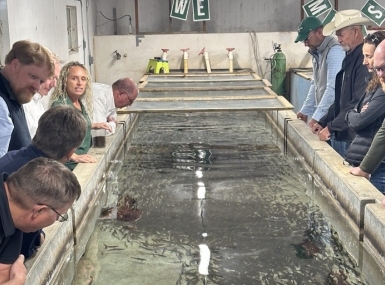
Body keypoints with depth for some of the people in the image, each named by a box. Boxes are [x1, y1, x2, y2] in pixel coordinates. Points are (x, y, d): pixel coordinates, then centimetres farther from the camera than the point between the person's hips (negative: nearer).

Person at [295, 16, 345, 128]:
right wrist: (305, 111, 17)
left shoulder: (334, 51, -17)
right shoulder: (316, 53, 12)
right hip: (321, 113, 8)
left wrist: (316, 117, -25)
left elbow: (333, 88, -24)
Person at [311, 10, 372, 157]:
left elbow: (358, 104, -22)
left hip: (353, 136, -9)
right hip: (339, 134, 9)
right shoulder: (350, 57, 13)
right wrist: (324, 122, 14)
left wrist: (331, 127, -16)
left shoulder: (364, 59, -18)